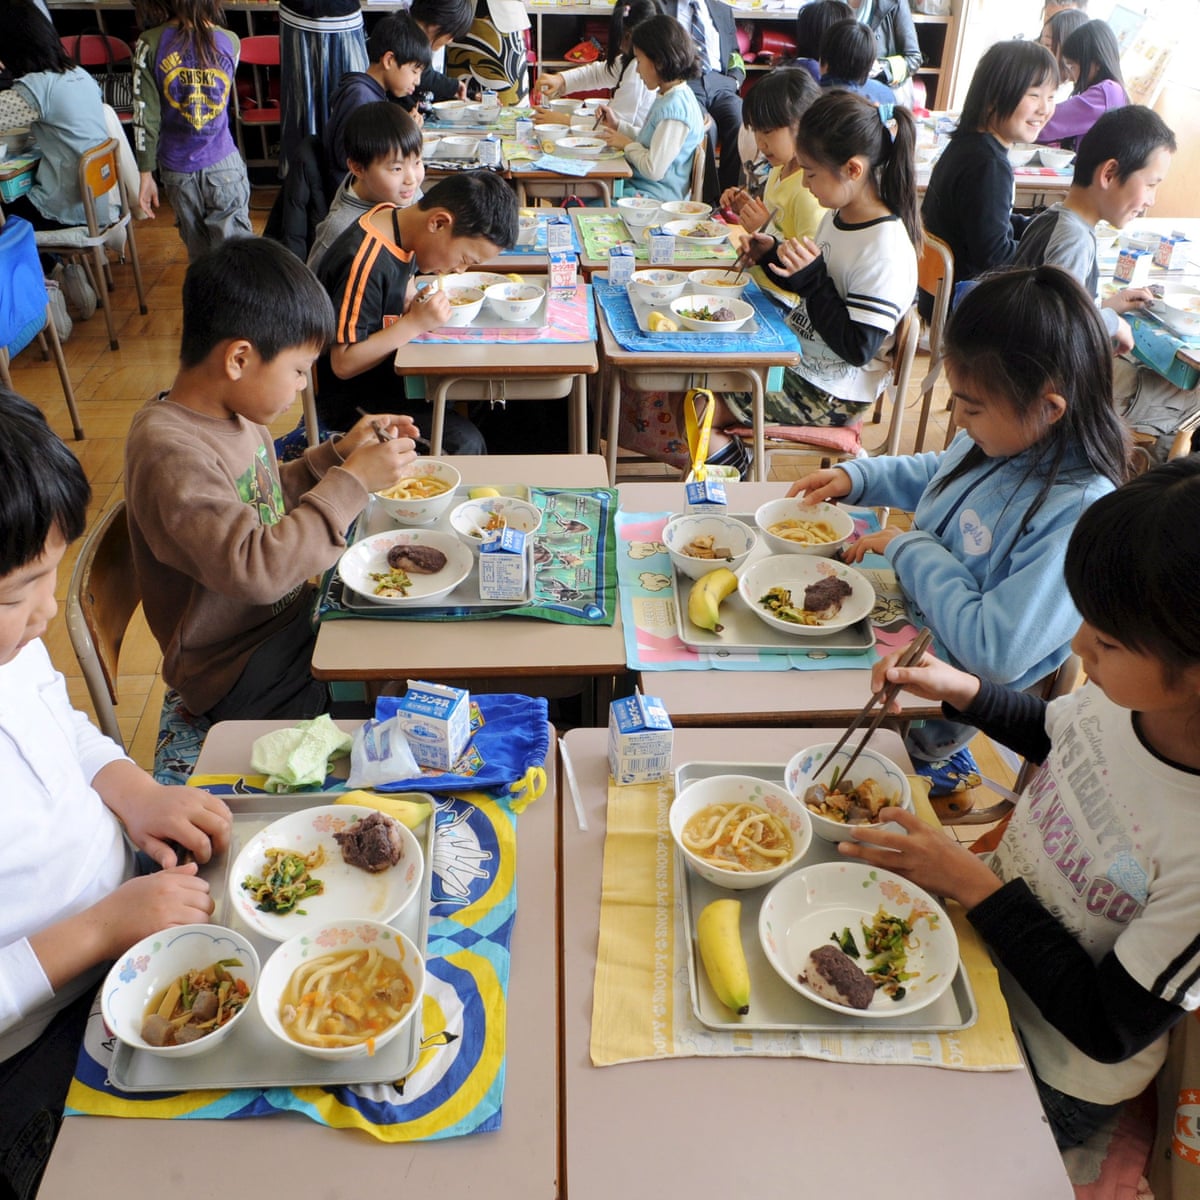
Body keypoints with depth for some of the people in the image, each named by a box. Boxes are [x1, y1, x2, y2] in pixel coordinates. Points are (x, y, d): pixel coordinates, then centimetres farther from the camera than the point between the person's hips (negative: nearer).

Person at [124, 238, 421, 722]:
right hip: (243, 672, -8)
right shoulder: (170, 453, -28)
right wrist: (352, 482, -29)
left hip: (289, 617, 9)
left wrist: (339, 453, 2)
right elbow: (254, 570, -35)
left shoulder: (232, 412, 1)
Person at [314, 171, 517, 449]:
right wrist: (415, 323, -28)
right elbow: (344, 363, -27)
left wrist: (415, 305, -6)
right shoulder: (365, 264, -28)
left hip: (388, 369, 9)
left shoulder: (396, 218, -1)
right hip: (352, 399, -9)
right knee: (465, 442, -22)